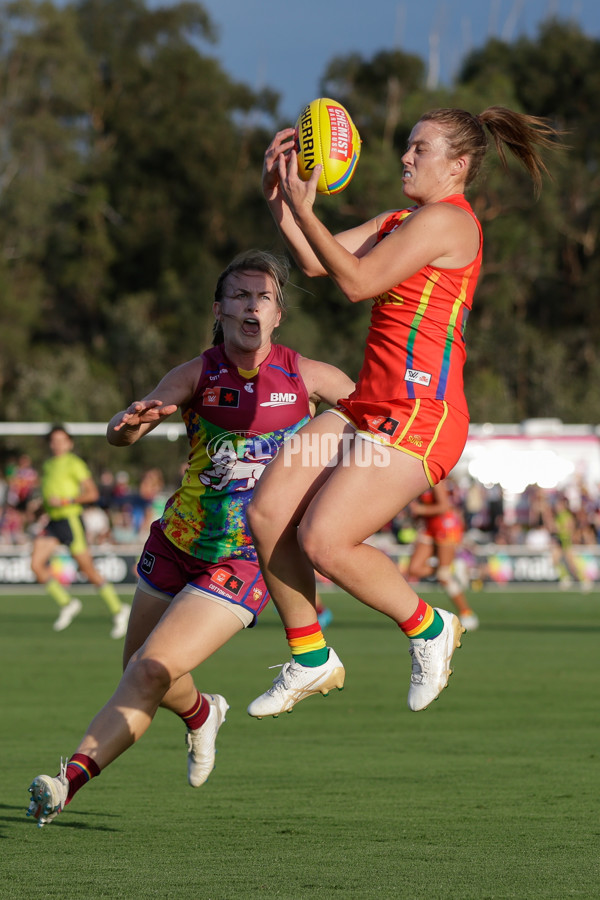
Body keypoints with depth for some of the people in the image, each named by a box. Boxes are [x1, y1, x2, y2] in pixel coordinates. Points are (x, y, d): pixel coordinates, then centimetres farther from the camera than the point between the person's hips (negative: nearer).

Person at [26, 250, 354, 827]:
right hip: (176, 544, 3)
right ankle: (200, 715, 50)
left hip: (243, 564, -3)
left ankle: (68, 782, -17)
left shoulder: (307, 377, -8)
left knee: (151, 672, -17)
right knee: (138, 672, 17)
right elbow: (119, 436, -21)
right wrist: (130, 422, -45)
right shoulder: (196, 375, -8)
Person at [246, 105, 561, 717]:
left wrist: (302, 208, -15)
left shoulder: (446, 220, -10)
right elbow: (316, 262, 16)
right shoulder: (398, 221, 20)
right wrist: (277, 196, 4)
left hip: (419, 414, -9)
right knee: (267, 512, -2)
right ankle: (311, 660, 11)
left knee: (324, 541, -18)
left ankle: (428, 628, 5)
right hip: (368, 407, 10)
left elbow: (357, 281, -16)